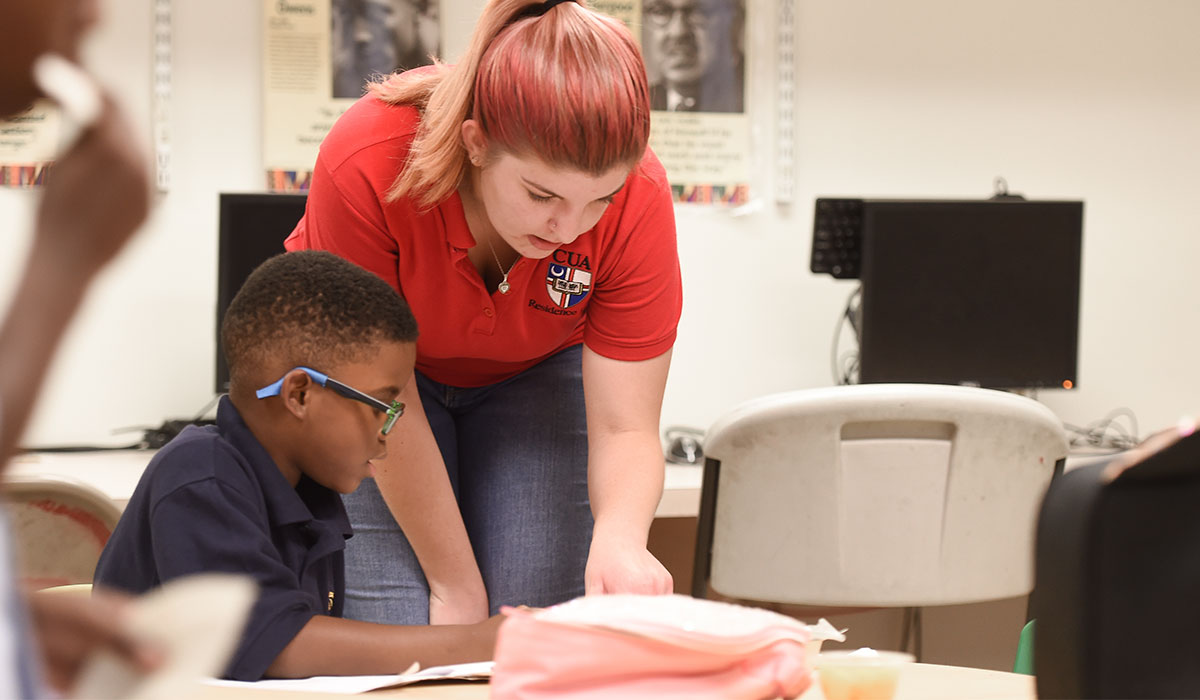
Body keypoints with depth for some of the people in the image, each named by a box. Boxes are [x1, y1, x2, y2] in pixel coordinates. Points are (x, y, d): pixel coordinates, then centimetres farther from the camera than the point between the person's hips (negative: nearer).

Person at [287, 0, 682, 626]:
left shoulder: (638, 202, -32)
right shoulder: (364, 166, -38)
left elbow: (624, 429, -27)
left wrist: (620, 539, -50)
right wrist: (456, 585, -22)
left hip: (532, 373, 2)